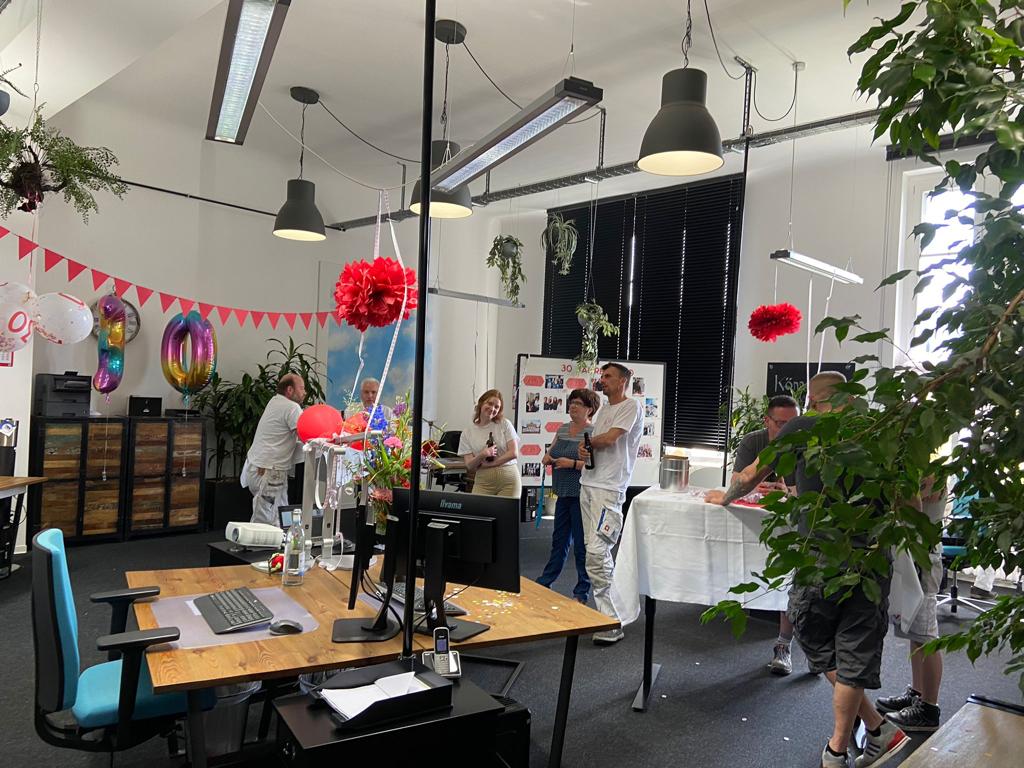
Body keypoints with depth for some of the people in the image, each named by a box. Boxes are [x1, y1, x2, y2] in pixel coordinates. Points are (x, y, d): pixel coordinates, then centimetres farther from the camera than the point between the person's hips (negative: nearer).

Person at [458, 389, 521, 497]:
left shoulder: (505, 424, 6)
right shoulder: (467, 433, 7)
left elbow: (514, 453, -2)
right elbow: (469, 466, 1)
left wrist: (489, 463, -7)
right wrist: (481, 456, -18)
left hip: (509, 480, 0)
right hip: (483, 481, 0)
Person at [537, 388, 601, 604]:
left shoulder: (593, 432, -12)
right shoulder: (563, 429, 11)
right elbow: (552, 451, 21)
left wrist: (573, 463, -24)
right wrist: (548, 457, -1)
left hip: (582, 495, -7)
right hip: (564, 494, 7)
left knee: (581, 544, 2)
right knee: (559, 539, 19)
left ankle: (582, 592, 15)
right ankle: (545, 581, 31)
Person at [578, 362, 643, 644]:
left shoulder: (631, 406, -6)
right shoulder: (604, 409, 21)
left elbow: (609, 439, -16)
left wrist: (588, 442, 3)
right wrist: (584, 451, -4)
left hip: (609, 488, -9)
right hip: (589, 484, 10)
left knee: (597, 552, -17)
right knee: (595, 549, 12)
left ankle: (610, 623, -10)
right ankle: (606, 608, 22)